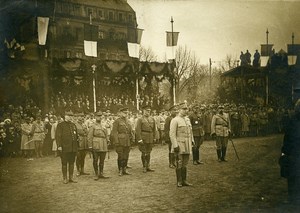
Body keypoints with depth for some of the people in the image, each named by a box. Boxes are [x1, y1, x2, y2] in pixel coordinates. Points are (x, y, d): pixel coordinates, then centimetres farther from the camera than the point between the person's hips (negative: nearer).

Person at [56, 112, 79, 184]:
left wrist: (76, 146, 14)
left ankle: (71, 178, 17)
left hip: (73, 148, 5)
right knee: (64, 163, 2)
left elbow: (76, 135, 18)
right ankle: (65, 178, 10)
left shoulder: (73, 125, 15)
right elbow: (57, 136, -8)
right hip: (64, 148, -5)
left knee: (72, 163, 9)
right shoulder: (60, 125, -2)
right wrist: (59, 146, -15)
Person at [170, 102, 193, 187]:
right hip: (179, 146, -6)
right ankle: (179, 181, 9)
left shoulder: (187, 119, 12)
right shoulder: (175, 120, -10)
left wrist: (192, 141, 14)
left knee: (185, 163, 12)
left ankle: (184, 181, 20)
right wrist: (175, 145, -18)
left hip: (187, 146, 7)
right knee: (179, 164, 1)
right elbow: (172, 134, -14)